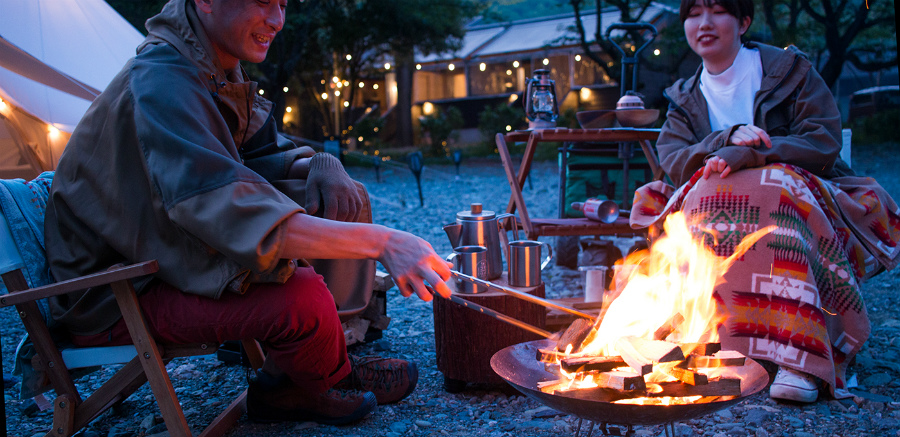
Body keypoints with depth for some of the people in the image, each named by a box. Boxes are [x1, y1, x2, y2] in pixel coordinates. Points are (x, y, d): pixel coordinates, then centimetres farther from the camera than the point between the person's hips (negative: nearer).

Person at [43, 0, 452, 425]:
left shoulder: (221, 69, 3)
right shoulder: (161, 83, -28)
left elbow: (260, 154, 13)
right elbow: (230, 215, -39)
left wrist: (317, 164, -12)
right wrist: (381, 241, -43)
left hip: (167, 253, 10)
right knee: (303, 298, -28)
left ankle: (283, 384, 6)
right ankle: (337, 378, 7)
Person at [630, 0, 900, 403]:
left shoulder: (789, 69, 6)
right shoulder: (684, 98, 17)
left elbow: (824, 144, -8)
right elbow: (672, 160, -1)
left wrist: (745, 155, -22)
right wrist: (727, 139, -21)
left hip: (798, 199, -2)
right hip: (718, 209, 2)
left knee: (775, 183, -37)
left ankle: (800, 359, -45)